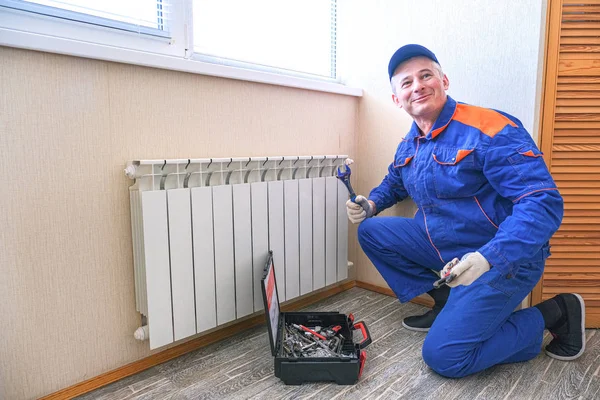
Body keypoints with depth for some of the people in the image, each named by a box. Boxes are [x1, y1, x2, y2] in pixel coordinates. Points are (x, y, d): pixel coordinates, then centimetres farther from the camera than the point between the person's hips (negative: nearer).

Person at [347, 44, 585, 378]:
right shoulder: (409, 147, 4)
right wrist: (371, 205, 2)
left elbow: (543, 202, -26)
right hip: (443, 247, 8)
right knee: (371, 231, 3)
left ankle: (554, 313, 5)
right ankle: (447, 304, 10)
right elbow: (393, 184, 24)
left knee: (443, 356, -17)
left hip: (505, 258, -7)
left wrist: (489, 258, -39)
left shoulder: (491, 130, -20)